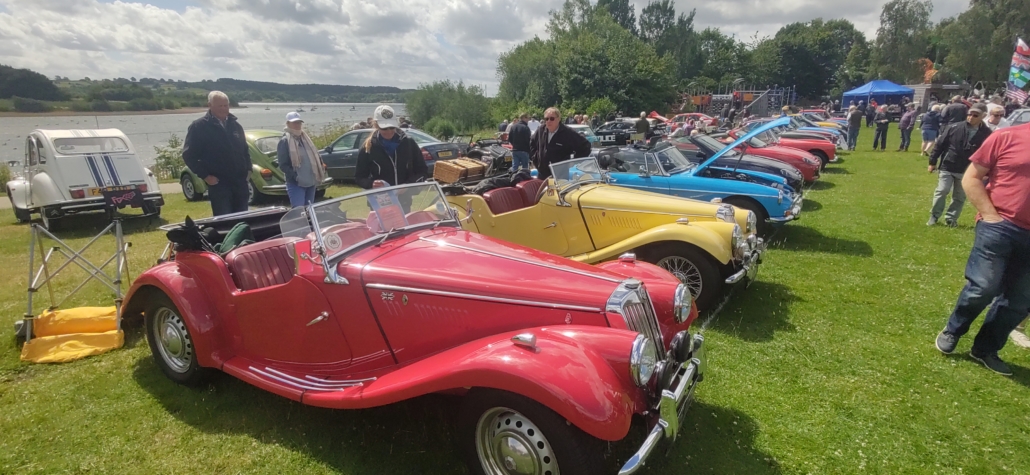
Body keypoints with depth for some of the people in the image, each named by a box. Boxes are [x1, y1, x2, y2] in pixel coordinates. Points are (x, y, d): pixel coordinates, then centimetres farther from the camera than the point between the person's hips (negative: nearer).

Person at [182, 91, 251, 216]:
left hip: (240, 182, 5)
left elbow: (245, 149, 23)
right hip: (218, 184, -5)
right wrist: (205, 175, -11)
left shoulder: (235, 125, 12)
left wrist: (248, 169, 9)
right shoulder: (198, 127, -4)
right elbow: (188, 155, -5)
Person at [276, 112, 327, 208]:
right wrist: (295, 176, -23)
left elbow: (315, 156, 22)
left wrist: (321, 170, 7)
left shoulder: (305, 138, 15)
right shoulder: (284, 141, -7)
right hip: (296, 184, -7)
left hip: (311, 182, 8)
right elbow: (283, 165, -13)